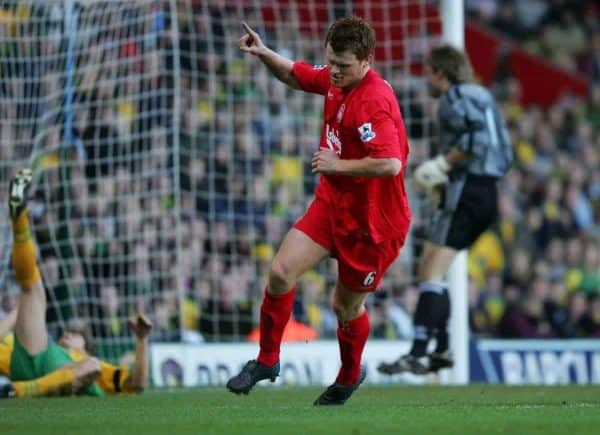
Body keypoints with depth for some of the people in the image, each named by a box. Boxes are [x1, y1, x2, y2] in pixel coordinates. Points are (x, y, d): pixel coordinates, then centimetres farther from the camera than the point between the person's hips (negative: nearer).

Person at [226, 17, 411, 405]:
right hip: (332, 203, 7)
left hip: (372, 220, -7)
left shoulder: (375, 102, -28)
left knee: (346, 305, 10)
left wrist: (338, 164, -26)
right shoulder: (334, 80, -2)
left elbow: (390, 164, -38)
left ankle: (349, 377, 38)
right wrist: (264, 54, -3)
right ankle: (267, 360, 11)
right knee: (281, 271, -7)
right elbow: (294, 75, 18)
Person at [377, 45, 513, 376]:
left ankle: (418, 354, -23)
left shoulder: (454, 97, -5)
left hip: (465, 189, -10)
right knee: (429, 270, 17)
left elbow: (476, 137, -22)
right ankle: (441, 348, 13)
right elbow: (504, 153, 20)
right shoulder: (482, 96, 23)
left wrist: (442, 164, -13)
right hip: (488, 193, 10)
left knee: (432, 272, -14)